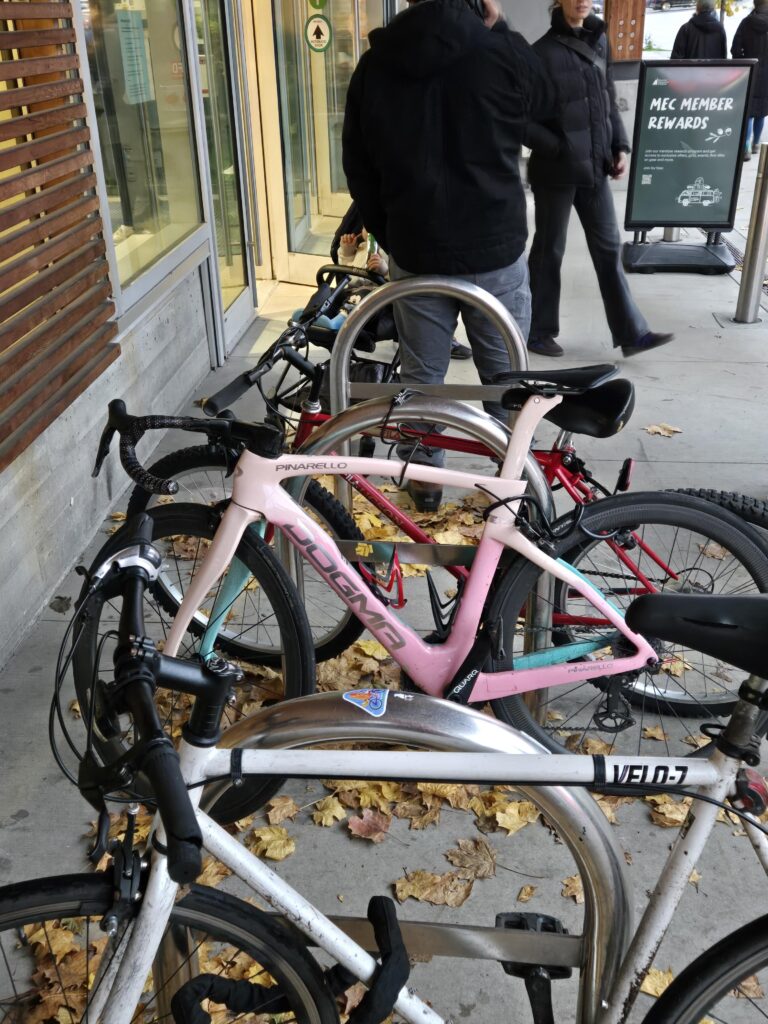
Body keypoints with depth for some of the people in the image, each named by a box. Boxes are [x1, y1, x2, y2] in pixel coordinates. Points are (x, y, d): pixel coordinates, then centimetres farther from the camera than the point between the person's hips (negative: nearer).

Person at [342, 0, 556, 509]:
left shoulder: (374, 64, -1)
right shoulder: (501, 51, -12)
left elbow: (359, 169, 6)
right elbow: (546, 101, 11)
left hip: (415, 253, 2)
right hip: (495, 251, -2)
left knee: (422, 375, 15)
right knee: (505, 374, 13)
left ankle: (426, 476, 26)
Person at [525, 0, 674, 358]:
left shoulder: (598, 41, 8)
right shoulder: (544, 52, -12)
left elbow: (609, 100, 15)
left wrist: (619, 147, 5)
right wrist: (559, 149, -17)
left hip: (594, 168, 7)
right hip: (557, 171, -6)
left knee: (608, 247, 9)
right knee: (549, 251, 6)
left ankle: (631, 334, 15)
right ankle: (538, 332, 22)